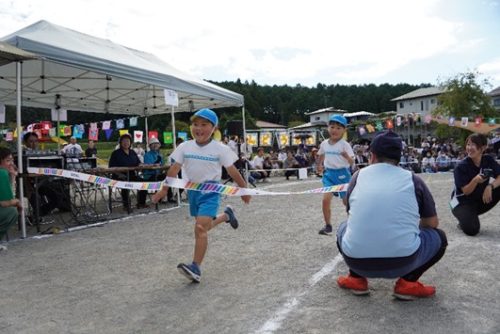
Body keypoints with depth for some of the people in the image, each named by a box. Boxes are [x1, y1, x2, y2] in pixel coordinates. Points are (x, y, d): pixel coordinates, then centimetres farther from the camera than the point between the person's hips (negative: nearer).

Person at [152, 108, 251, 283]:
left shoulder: (220, 149, -10)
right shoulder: (184, 147, -1)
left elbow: (232, 171, -4)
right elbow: (174, 169, 2)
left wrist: (244, 189, 4)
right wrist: (164, 189, 1)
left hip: (210, 191, -5)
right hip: (193, 191, 5)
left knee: (200, 228, -16)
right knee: (204, 226, 19)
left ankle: (195, 268, -12)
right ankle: (226, 215, 49)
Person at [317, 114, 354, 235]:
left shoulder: (345, 145, -12)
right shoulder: (324, 144, 1)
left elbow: (352, 162, -16)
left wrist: (347, 156, -34)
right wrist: (320, 166, 10)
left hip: (342, 173, -3)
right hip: (329, 173, 3)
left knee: (347, 201, 12)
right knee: (326, 199, -12)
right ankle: (328, 226, 2)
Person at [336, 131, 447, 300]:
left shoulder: (359, 175, 12)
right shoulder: (412, 179, 9)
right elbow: (432, 223, 19)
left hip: (357, 261, 2)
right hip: (402, 263, -1)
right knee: (439, 237, 26)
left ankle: (357, 279, 18)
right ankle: (408, 282, 9)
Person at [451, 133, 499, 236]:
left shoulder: (489, 160, -7)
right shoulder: (461, 166, -20)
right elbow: (466, 191, -22)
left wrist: (490, 186, -32)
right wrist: (475, 180, -41)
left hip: (482, 199, 4)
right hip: (463, 202, -4)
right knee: (471, 230, -26)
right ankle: (466, 218, 10)